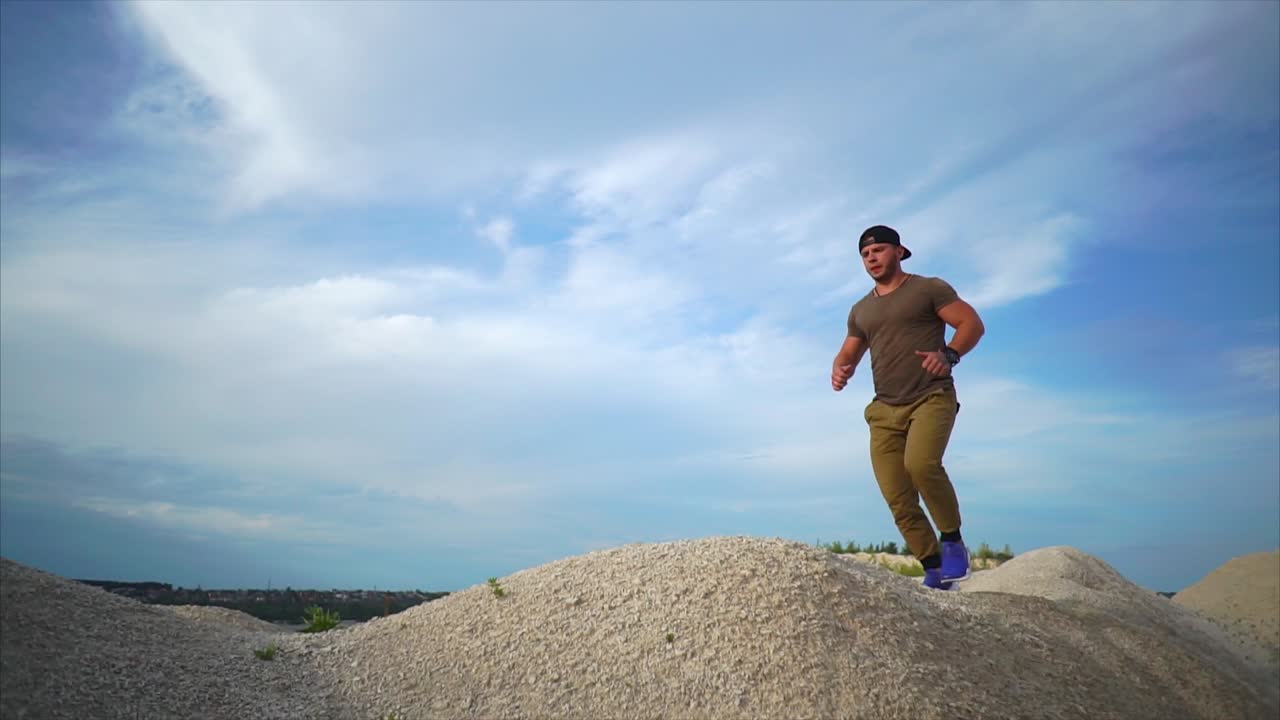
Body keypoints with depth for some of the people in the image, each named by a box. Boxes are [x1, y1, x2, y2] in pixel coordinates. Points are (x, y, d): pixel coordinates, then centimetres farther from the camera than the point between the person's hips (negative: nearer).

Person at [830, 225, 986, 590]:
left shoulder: (929, 288, 4)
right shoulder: (861, 310, 19)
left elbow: (973, 323, -2)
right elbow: (848, 353, 24)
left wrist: (950, 354, -22)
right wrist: (839, 370, -1)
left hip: (931, 398, -5)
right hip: (884, 410, 5)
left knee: (921, 463, -32)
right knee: (898, 501, -3)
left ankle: (953, 540, -12)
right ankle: (934, 569, 10)